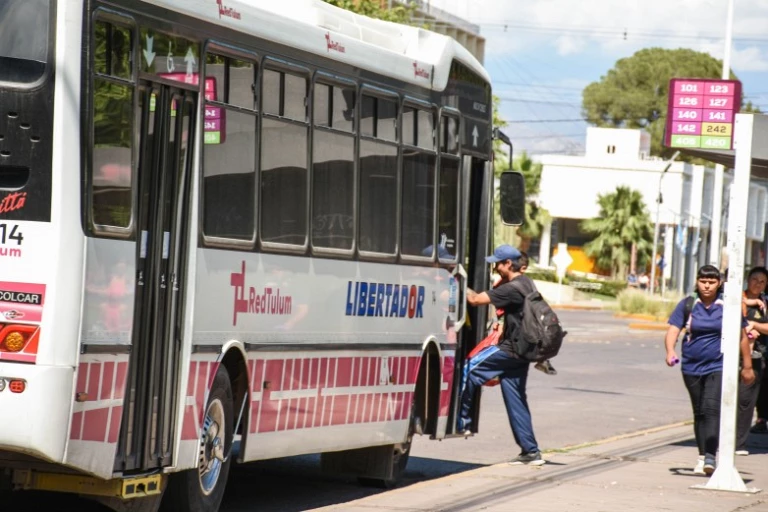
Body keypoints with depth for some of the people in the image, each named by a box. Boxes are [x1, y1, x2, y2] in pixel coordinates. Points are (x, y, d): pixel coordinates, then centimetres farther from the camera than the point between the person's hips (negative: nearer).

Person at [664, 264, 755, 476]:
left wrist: (747, 366, 10)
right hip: (692, 367, 3)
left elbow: (742, 336, 7)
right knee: (699, 412, 11)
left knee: (712, 408, -19)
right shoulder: (687, 305, 0)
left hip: (719, 366, -2)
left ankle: (711, 456, -25)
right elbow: (673, 330, -8)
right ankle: (702, 456, 22)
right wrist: (670, 351, -28)